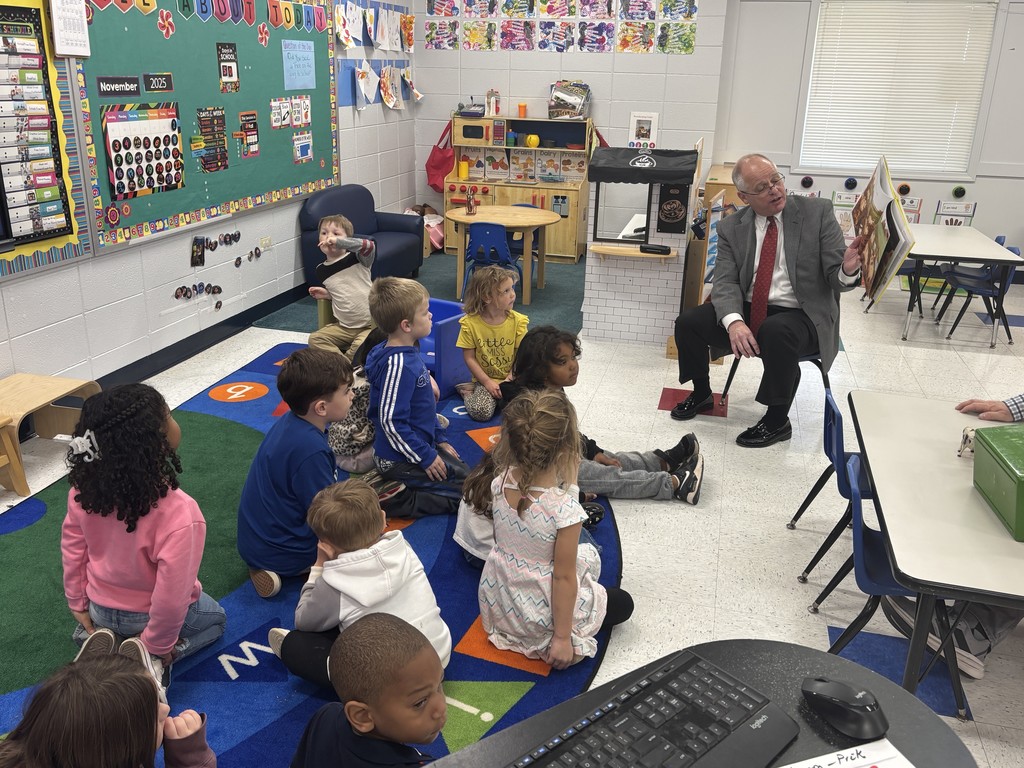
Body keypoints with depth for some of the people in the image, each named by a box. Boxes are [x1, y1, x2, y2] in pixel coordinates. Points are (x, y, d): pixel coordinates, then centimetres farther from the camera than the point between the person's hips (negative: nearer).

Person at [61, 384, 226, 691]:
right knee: (215, 619, 29)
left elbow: (72, 550, -7)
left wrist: (79, 606, 10)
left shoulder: (84, 486, -22)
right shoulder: (178, 513, -40)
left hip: (100, 609, 5)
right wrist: (156, 646, -13)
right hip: (148, 616, -5)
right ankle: (151, 660, 3)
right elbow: (172, 596, -32)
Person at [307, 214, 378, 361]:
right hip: (343, 327, 5)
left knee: (361, 345, -32)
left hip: (370, 325, -5)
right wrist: (326, 294, 1)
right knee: (315, 339, -12)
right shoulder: (321, 270, 8)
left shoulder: (357, 258, -7)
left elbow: (370, 246, -30)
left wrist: (338, 242, -37)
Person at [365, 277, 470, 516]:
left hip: (421, 444, 10)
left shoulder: (407, 353, 4)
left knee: (463, 471, 20)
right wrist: (425, 458, -19)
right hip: (400, 460, -10)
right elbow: (391, 421, -27)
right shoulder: (397, 364, -27)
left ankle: (388, 484, 13)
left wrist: (440, 439, 16)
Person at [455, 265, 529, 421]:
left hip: (511, 379, 2)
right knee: (481, 412, -25)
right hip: (485, 379, -2)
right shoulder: (470, 323, -12)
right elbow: (469, 357, -7)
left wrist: (511, 379, -18)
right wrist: (487, 382, -14)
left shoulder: (517, 320, -7)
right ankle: (468, 391, 8)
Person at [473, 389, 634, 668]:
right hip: (537, 619, -6)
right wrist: (562, 637, -11)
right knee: (623, 603, 19)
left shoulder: (500, 482, -17)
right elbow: (563, 578, -23)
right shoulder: (565, 510, -33)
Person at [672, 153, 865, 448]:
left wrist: (849, 269, -34)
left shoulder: (817, 212, -4)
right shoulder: (732, 227, 3)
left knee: (776, 332, -37)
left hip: (802, 316, -3)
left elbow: (836, 276, -7)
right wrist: (733, 321, -27)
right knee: (687, 322, -15)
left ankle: (778, 421, -14)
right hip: (747, 312, 4)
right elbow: (726, 282, -6)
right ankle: (702, 394, 14)